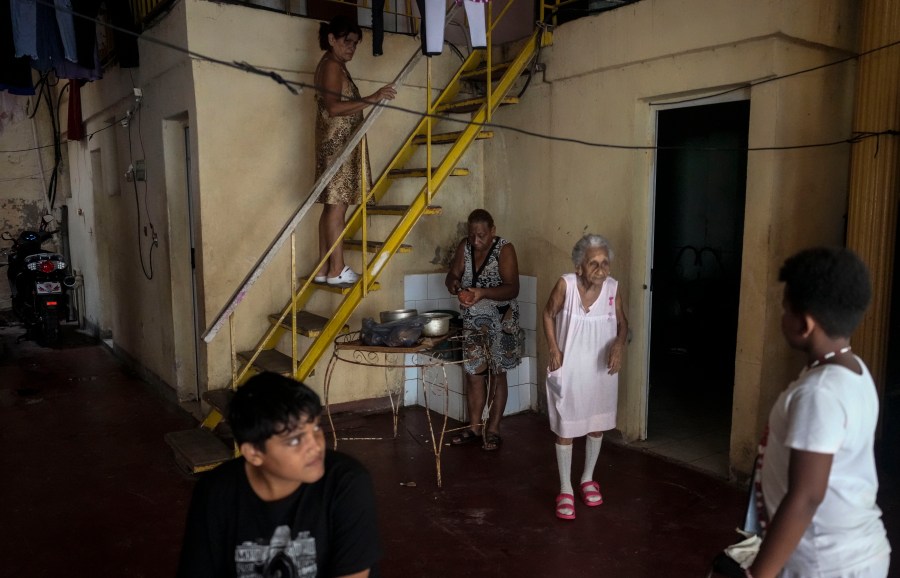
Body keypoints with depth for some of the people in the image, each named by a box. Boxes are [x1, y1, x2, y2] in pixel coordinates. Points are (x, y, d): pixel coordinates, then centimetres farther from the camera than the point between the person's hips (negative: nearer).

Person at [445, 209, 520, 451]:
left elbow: (512, 289, -21)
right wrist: (453, 283, -22)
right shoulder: (464, 247, -1)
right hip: (471, 322, 5)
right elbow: (452, 275, 3)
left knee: (496, 375, 5)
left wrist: (483, 292, -36)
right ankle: (474, 428, 20)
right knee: (473, 374, 9)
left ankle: (493, 430, 15)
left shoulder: (504, 249, -16)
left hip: (500, 322, -5)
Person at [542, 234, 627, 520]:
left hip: (601, 370, 3)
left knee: (597, 424, 17)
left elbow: (622, 322, 2)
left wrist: (619, 344, -19)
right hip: (568, 369, -3)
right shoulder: (565, 284, -18)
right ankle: (565, 489, 22)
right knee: (565, 428, 6)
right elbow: (548, 315, -3)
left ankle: (587, 478, 39)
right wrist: (554, 350, -10)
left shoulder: (613, 287, -12)